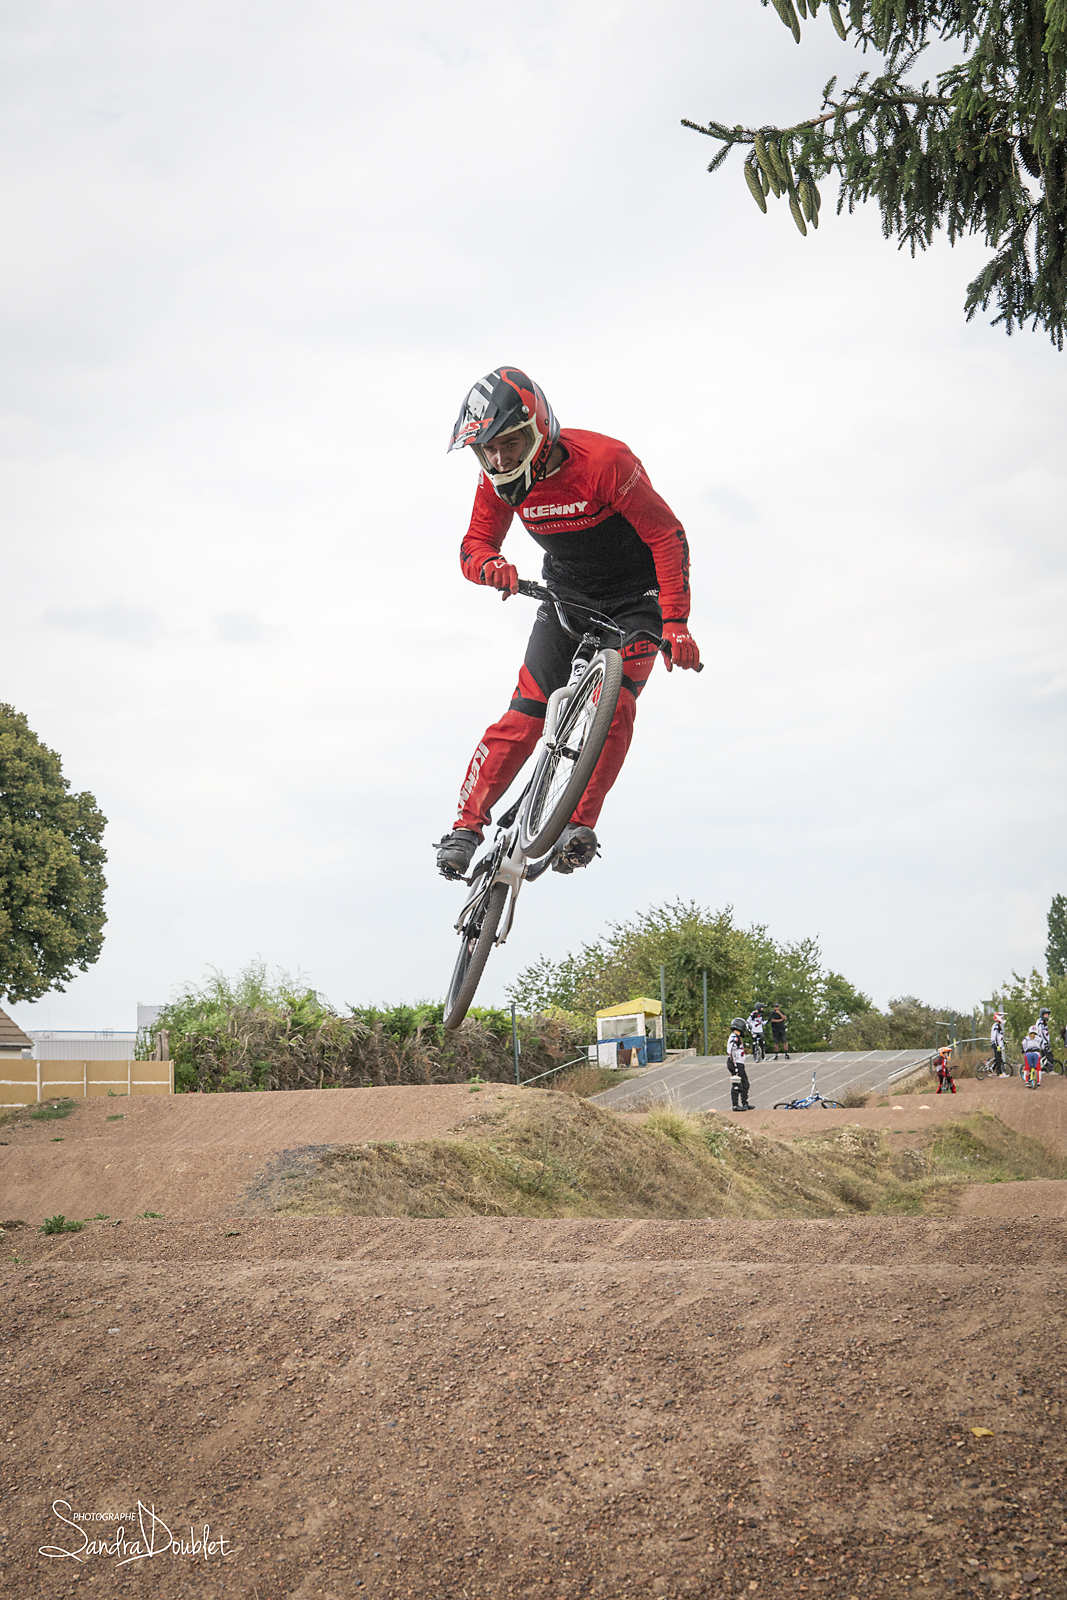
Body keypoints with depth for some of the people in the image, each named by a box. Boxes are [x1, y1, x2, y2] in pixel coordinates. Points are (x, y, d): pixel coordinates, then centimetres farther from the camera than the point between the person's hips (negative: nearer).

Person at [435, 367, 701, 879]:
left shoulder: (604, 461, -29)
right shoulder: (499, 479, -13)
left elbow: (667, 536, -24)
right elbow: (473, 547, -5)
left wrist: (675, 624, -29)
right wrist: (491, 565, -31)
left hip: (637, 595, -4)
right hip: (567, 593, 4)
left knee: (613, 703, -23)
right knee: (526, 712, -7)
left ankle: (580, 824, -18)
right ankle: (466, 825, -4)